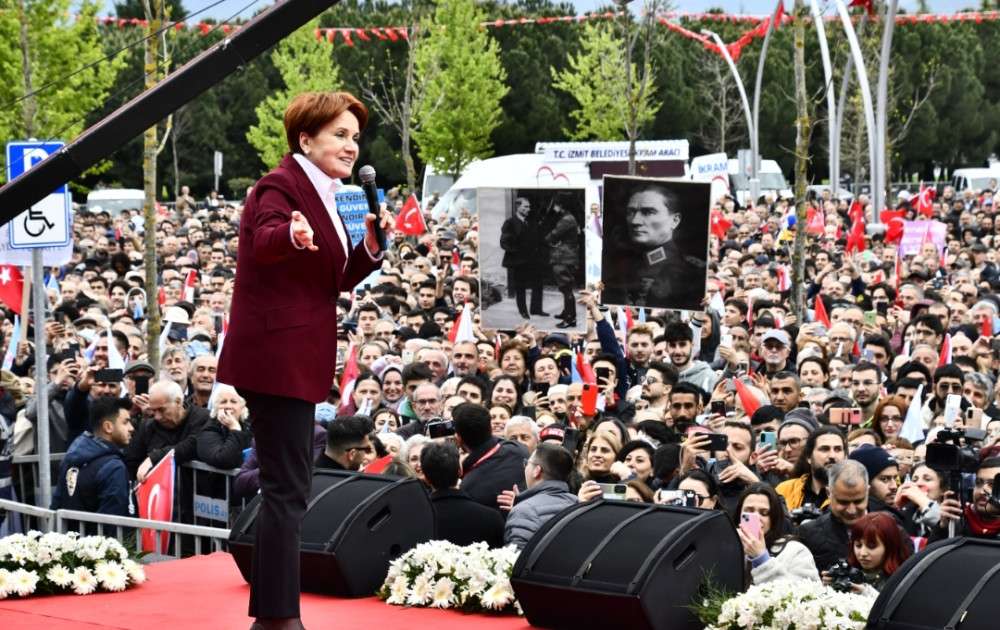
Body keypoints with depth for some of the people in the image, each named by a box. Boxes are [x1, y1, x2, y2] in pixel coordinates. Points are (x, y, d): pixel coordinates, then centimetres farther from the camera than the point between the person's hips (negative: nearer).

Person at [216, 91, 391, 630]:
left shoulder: (327, 195, 16)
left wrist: (371, 244, 0)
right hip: (276, 356, -10)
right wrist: (293, 235, -55)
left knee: (286, 487, 15)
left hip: (296, 358, 10)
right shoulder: (281, 186, -12)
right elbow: (264, 240, -34)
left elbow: (339, 279, 18)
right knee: (287, 489, -10)